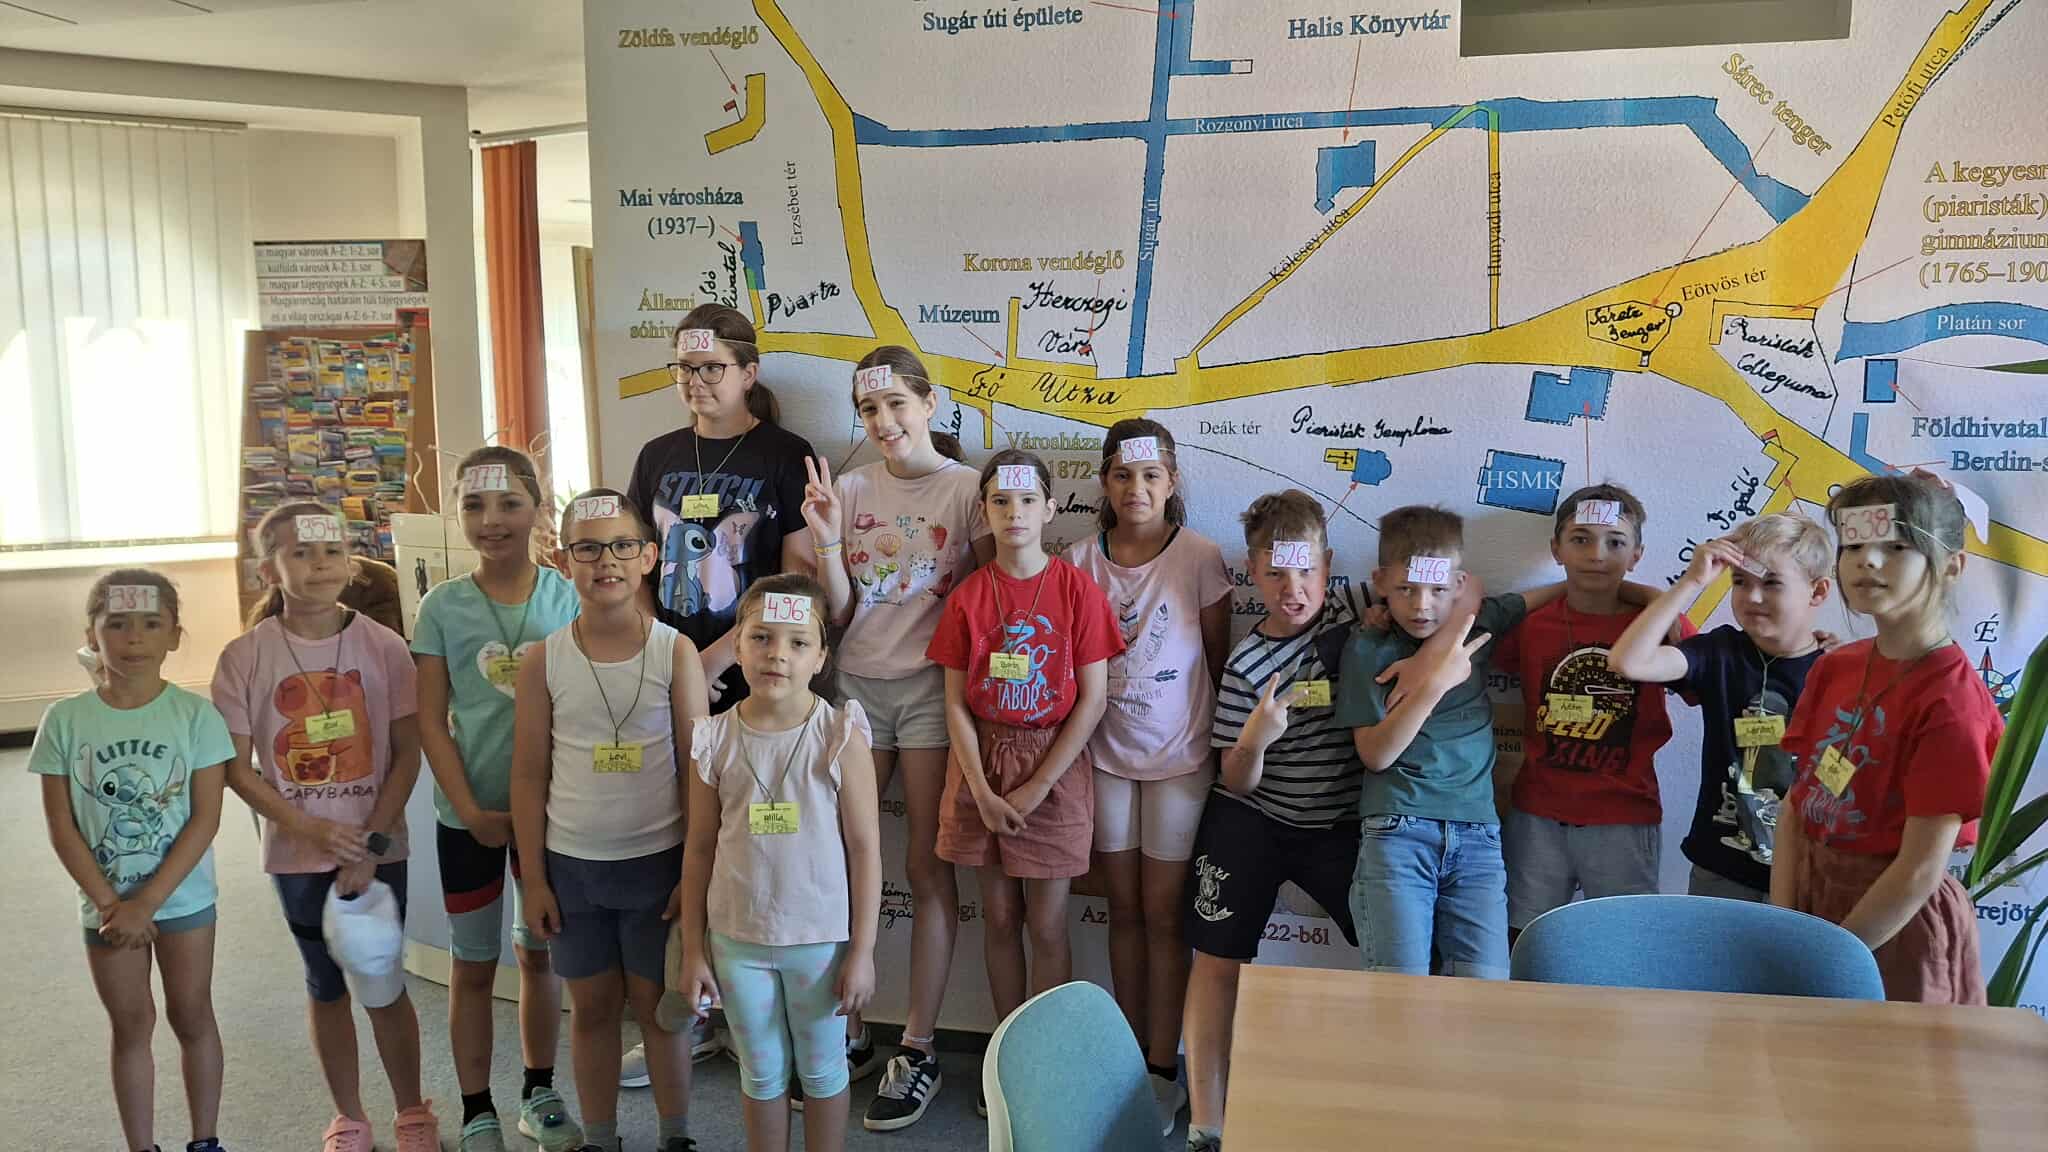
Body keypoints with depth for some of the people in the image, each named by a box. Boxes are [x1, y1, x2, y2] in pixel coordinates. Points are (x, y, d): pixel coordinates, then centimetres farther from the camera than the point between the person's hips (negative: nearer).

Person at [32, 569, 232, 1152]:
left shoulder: (196, 715, -11)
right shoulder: (65, 720, -8)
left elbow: (205, 819, -12)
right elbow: (62, 826, -5)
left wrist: (147, 902, -16)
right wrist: (109, 903, -11)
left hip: (183, 898, -1)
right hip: (105, 904, 1)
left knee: (192, 1017, 11)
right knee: (130, 1025, 12)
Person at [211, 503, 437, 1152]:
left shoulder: (381, 646, -7)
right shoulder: (245, 657, -7)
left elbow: (407, 755, -5)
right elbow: (237, 768, -4)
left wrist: (372, 844, -11)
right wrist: (308, 828, -15)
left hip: (377, 848, -1)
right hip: (298, 853, 1)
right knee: (326, 986, 14)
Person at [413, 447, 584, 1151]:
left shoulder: (566, 598, -4)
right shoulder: (442, 607, -6)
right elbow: (431, 722, -5)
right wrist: (471, 811, -12)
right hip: (469, 814, -1)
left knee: (539, 953, 15)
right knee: (473, 963, 11)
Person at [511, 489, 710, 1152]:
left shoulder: (675, 652, -8)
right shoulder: (545, 662, -4)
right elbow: (529, 775, 1)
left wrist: (696, 872, -6)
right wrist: (533, 878, 0)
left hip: (657, 860, -1)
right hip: (572, 865, 2)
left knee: (656, 1004, 10)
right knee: (592, 1006, 14)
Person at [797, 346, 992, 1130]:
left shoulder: (968, 489, -3)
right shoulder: (849, 489, 5)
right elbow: (839, 613, 2)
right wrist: (826, 536, -12)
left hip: (933, 687, -3)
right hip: (857, 684, 3)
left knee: (927, 866, 1)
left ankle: (918, 1050, 12)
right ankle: (846, 1035, 19)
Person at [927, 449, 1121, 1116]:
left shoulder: (1077, 590, -7)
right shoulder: (969, 596, 1)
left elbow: (1091, 699, -8)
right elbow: (956, 702, 0)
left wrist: (1032, 792, -12)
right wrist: (983, 793, -10)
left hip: (1053, 767, -2)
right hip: (981, 766, 3)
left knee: (1046, 925, 2)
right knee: (999, 918, 10)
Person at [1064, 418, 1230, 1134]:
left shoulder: (1199, 558, -8)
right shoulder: (1081, 561, 0)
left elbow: (1218, 662, -1)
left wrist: (1221, 747, 0)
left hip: (1178, 758, -3)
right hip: (1106, 754, 3)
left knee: (1162, 914, 2)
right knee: (1124, 909, 11)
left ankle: (1163, 1071, 13)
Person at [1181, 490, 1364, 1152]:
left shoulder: (1358, 614, -6)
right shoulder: (1245, 665, -11)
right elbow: (1236, 782, -9)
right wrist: (1253, 739, -32)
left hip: (1341, 824, 2)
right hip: (1252, 823, -2)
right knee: (1217, 962, -3)